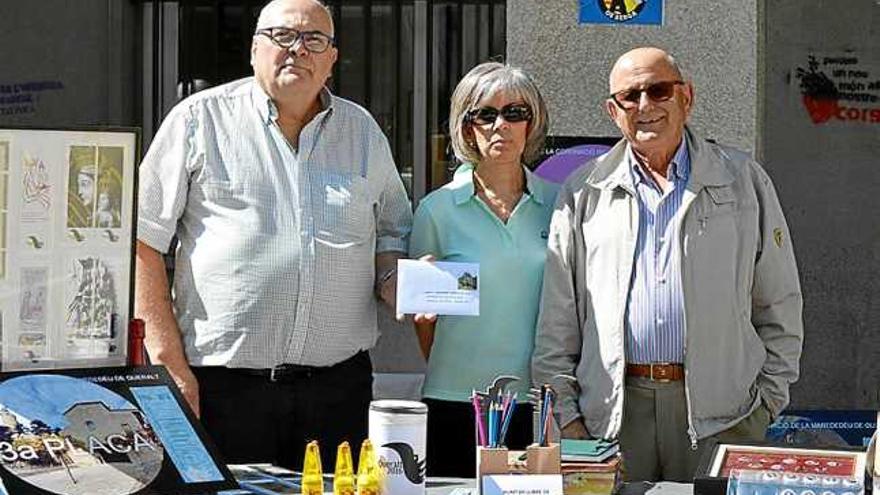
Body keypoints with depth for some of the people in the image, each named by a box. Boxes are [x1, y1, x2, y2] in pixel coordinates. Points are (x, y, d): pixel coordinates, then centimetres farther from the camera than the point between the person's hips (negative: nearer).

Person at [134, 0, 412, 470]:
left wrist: (396, 282, 1)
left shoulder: (363, 131, 14)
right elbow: (143, 242, 0)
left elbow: (391, 232, 25)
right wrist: (170, 363, -7)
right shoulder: (201, 119, 2)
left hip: (339, 380, 4)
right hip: (221, 382, -3)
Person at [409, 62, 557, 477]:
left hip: (538, 401, 1)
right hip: (456, 403, -1)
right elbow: (422, 313, 9)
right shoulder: (438, 209, 2)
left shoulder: (557, 204, 6)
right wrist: (448, 375, 0)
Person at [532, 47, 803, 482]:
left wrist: (770, 395, 4)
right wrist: (564, 413, 3)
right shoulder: (584, 193, 10)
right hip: (613, 412, 1)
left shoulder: (743, 181, 9)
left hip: (722, 415, 0)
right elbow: (556, 321, 9)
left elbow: (780, 305, 11)